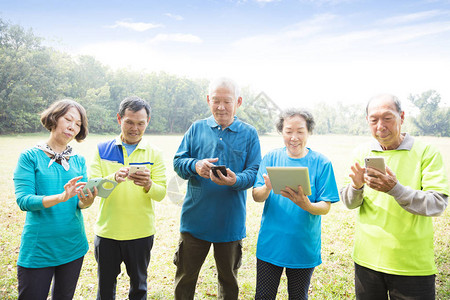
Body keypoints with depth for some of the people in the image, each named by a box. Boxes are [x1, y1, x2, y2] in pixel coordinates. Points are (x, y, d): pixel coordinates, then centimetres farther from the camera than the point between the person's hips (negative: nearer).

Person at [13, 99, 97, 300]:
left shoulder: (79, 160, 4)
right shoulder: (30, 157, -6)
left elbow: (80, 202, 0)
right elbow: (23, 200, -15)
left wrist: (86, 201, -23)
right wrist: (62, 197, -31)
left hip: (73, 246, 4)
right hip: (38, 247, -3)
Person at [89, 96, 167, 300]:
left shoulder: (154, 153, -1)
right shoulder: (102, 149, 1)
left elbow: (161, 193, -8)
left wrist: (148, 185, -30)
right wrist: (114, 178, -27)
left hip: (140, 233, 0)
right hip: (107, 231, 1)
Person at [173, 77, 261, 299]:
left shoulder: (249, 133, 0)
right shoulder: (197, 128, 4)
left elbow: (254, 172, -7)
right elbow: (178, 162, 0)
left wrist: (236, 180, -28)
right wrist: (195, 166, -22)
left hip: (231, 222, 0)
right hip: (194, 219, 1)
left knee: (229, 279, 19)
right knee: (185, 277, 14)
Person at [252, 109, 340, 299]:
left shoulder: (321, 163, -6)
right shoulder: (271, 158, -2)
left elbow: (325, 207, -8)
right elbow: (256, 196, -6)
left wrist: (306, 205, -30)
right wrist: (267, 188, -29)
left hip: (304, 248, 0)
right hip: (270, 244, 1)